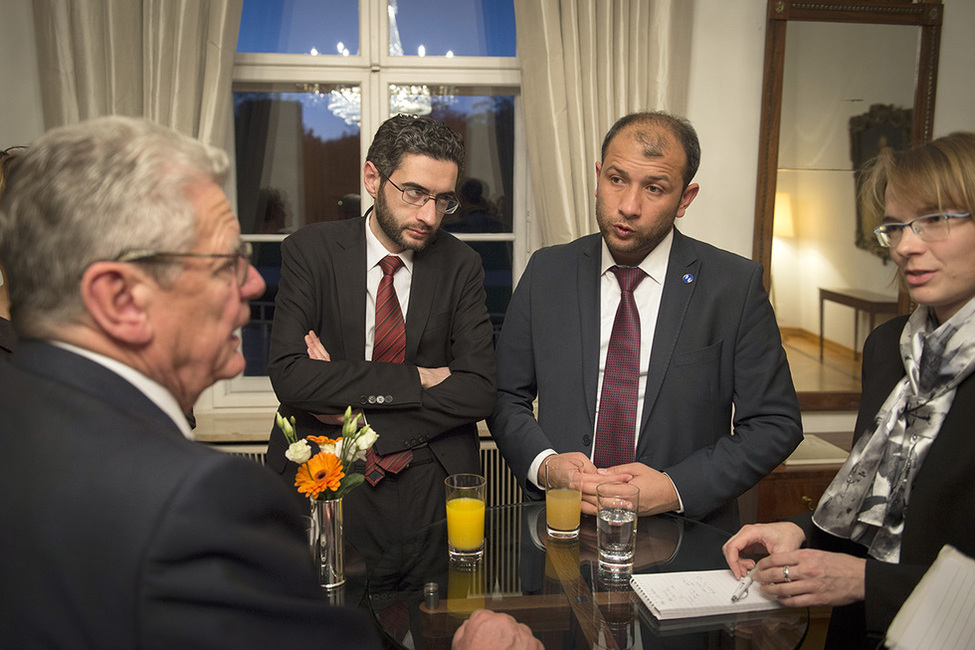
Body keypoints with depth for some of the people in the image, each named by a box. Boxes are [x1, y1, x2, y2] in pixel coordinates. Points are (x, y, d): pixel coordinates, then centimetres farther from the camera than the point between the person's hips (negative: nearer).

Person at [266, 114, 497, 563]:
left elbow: (478, 392, -6)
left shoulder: (460, 265, 3)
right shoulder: (310, 251, -3)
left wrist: (359, 415, -14)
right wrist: (417, 378, -16)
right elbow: (289, 376, -15)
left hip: (431, 489, 1)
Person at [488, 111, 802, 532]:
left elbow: (774, 424, 0)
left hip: (685, 534, -2)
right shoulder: (547, 272, 5)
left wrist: (677, 488, -11)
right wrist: (544, 463, -9)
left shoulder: (735, 285, -2)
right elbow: (505, 396, 10)